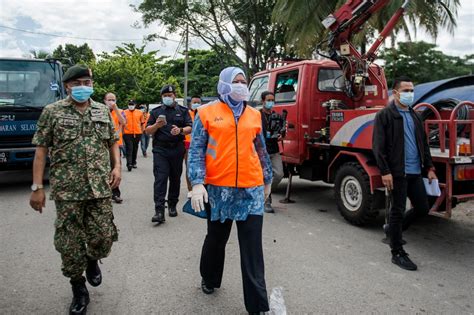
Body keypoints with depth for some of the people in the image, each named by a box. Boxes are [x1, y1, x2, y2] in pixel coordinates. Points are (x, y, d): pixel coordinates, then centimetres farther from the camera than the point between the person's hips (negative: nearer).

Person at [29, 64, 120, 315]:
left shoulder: (103, 111, 10)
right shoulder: (52, 112, 0)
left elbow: (112, 142, 17)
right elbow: (41, 150, -1)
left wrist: (117, 167, 0)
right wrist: (37, 187, -6)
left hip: (101, 188, 2)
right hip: (67, 190, -2)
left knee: (104, 236, 2)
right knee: (69, 243, 4)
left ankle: (92, 261, 37)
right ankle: (79, 290, 25)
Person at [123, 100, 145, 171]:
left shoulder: (139, 113, 6)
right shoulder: (124, 112, 2)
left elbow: (142, 123, 12)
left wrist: (141, 133, 11)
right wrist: (122, 133, 3)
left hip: (137, 134, 2)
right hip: (127, 134, -2)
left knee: (135, 149, 12)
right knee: (129, 149, -10)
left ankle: (134, 163, 25)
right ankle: (129, 164, -14)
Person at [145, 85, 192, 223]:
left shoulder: (183, 111, 10)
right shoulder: (156, 111, 12)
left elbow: (190, 128, 1)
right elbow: (148, 131, 8)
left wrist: (180, 130, -19)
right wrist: (157, 125, -12)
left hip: (177, 149, 1)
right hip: (160, 149, -1)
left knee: (175, 178, 9)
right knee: (160, 179, -10)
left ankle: (172, 206, 23)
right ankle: (159, 211, -13)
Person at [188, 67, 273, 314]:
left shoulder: (254, 115, 11)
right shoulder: (207, 113, 1)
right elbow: (196, 151, -4)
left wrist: (267, 179, 24)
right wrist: (197, 183, -14)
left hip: (251, 189, 2)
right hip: (218, 188, -2)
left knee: (252, 247, 2)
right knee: (216, 238, 16)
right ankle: (209, 279, 43)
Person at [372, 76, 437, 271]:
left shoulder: (414, 116, 18)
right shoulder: (385, 115, -4)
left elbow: (423, 143, 21)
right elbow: (378, 146, -11)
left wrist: (429, 167, 15)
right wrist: (385, 171, -17)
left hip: (415, 172, 7)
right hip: (397, 172, -7)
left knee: (422, 208, 10)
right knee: (398, 211, 1)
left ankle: (393, 229, 32)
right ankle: (397, 253, 13)